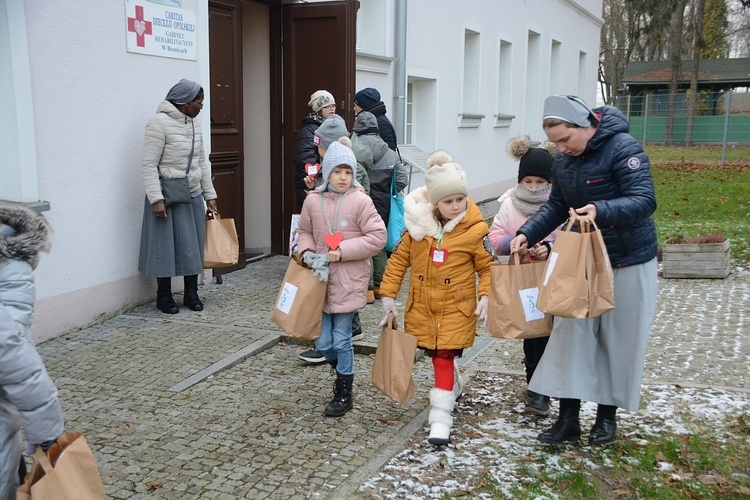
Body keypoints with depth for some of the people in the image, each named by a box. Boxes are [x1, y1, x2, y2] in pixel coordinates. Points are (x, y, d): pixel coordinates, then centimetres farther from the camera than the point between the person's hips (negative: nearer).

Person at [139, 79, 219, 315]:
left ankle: (191, 294, 22)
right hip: (167, 197, -7)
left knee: (193, 245, 10)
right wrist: (157, 199, -20)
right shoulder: (160, 123, -13)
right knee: (165, 246, 3)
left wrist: (209, 195, 14)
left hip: (193, 196, 7)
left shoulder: (194, 124, 9)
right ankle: (164, 297, 16)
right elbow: (149, 164, -15)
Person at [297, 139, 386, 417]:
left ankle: (344, 393, 22)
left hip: (349, 281, -4)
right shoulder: (313, 200, 1)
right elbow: (305, 232, 16)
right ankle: (343, 372, 38)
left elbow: (378, 237, -11)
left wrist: (342, 251, -16)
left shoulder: (360, 201, -10)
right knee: (322, 341, 7)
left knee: (341, 339, 3)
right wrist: (307, 252, -4)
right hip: (321, 279, 4)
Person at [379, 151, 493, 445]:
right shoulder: (417, 224, -4)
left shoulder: (474, 229, -11)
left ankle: (441, 417, 0)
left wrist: (485, 297, -18)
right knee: (434, 353, 17)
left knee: (444, 357, -7)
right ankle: (454, 384, 47)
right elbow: (399, 259, 2)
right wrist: (388, 294, -1)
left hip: (455, 308, -4)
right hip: (421, 306, 4)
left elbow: (487, 267, -4)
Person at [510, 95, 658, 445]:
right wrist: (528, 234, -5)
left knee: (619, 338, 7)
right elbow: (556, 206, 10)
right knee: (572, 332, 1)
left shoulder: (623, 149, -19)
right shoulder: (563, 162, 2)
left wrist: (601, 211, -43)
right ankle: (568, 418, 7)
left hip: (628, 262, -5)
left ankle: (607, 414, 23)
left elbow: (644, 200, -26)